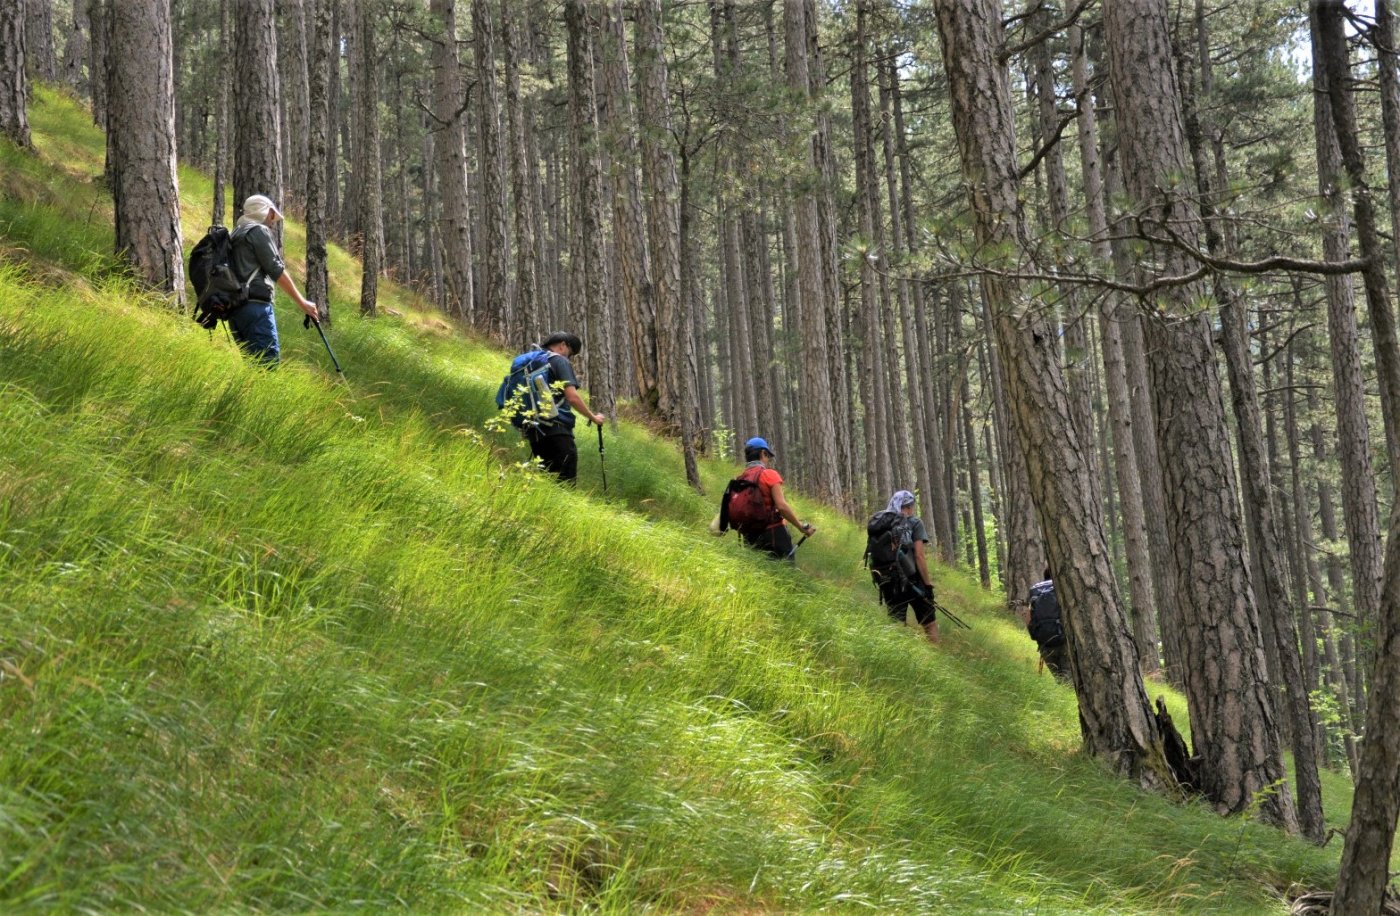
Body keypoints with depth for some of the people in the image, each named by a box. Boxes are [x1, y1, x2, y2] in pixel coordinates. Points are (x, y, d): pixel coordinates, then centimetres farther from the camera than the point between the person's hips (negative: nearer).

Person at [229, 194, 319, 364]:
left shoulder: (236, 234, 22)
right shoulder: (259, 231, -2)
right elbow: (276, 270, -8)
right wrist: (302, 302, -6)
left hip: (234, 307, 9)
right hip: (255, 305, -9)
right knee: (270, 358, -15)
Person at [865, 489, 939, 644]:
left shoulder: (877, 524, 11)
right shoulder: (914, 523, -2)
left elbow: (874, 555, 8)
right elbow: (919, 556, -11)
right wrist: (928, 584, -9)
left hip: (887, 583, 4)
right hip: (911, 580, -4)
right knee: (929, 623, 7)